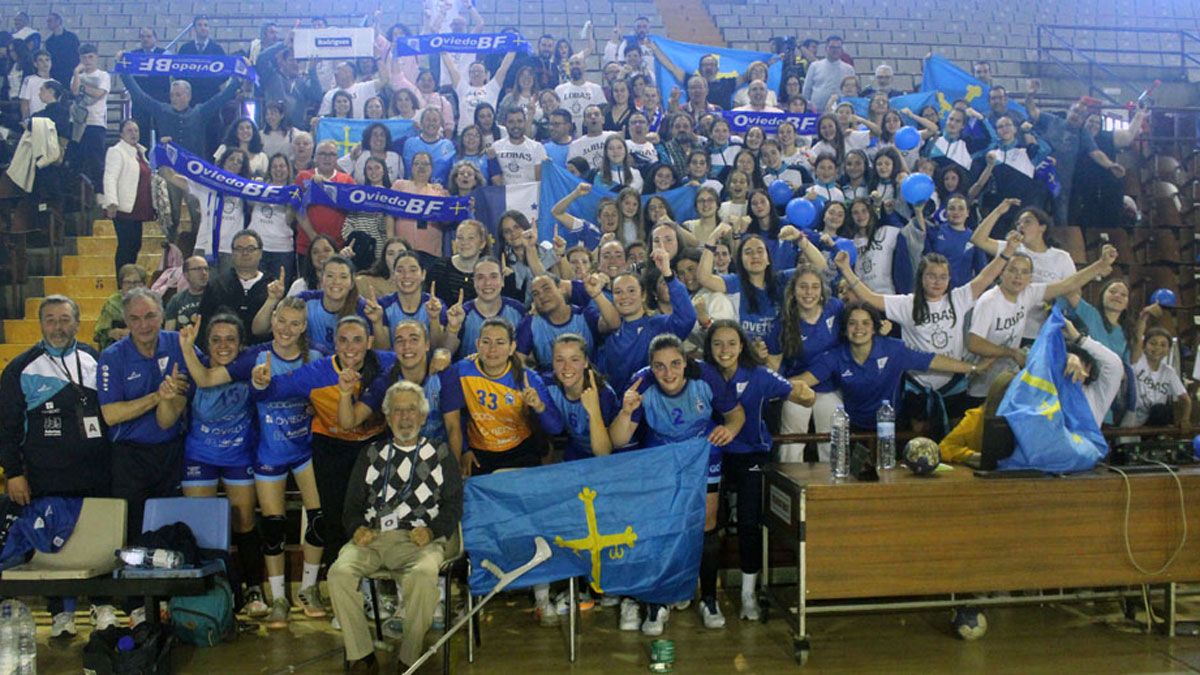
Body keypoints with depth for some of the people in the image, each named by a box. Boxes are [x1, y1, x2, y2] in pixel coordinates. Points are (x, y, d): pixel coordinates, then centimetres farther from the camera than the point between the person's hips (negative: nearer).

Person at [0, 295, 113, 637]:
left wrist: (114, 461, 11)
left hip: (97, 475, 2)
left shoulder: (94, 360, 8)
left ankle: (103, 605, 21)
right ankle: (62, 613, 17)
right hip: (47, 480, -2)